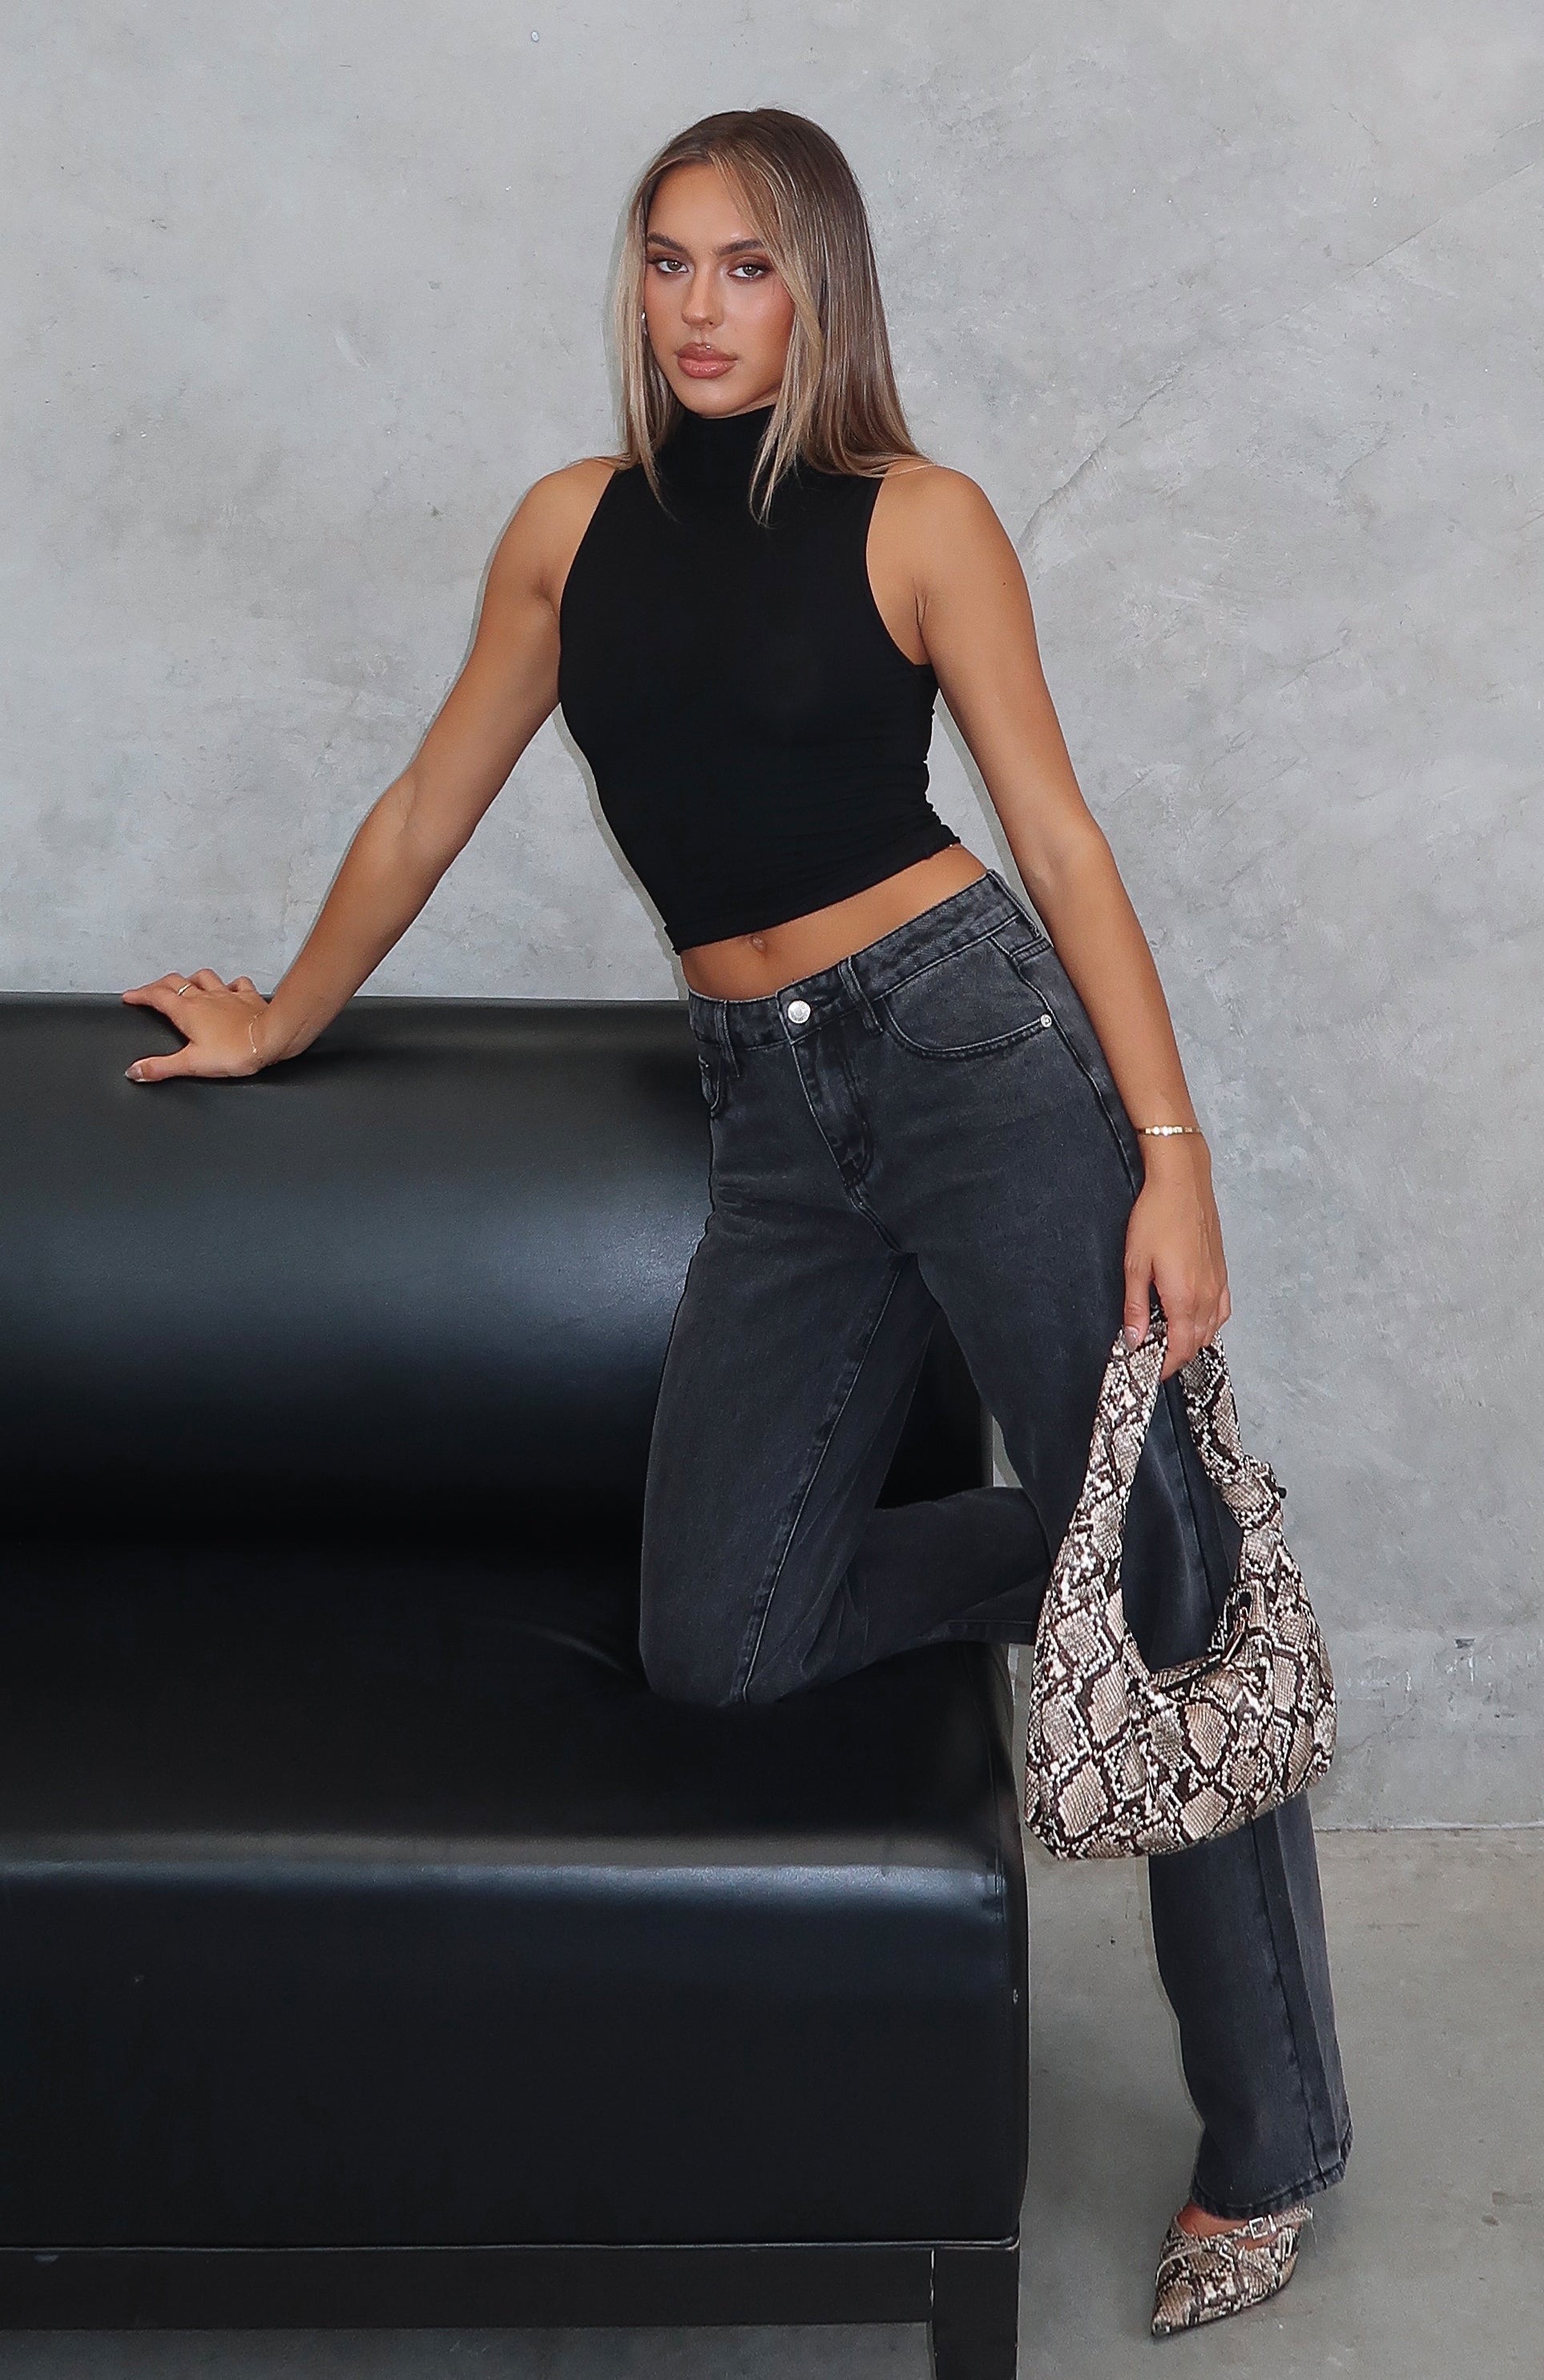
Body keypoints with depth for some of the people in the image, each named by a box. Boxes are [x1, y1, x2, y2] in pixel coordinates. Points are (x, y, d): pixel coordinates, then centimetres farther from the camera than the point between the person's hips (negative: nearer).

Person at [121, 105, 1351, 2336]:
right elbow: (427, 813, 22)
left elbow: (1060, 836, -1)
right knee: (720, 1642, -10)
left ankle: (1269, 2141, 6)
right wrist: (276, 1024, 30)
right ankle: (1082, 1550, 15)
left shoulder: (917, 520, 2)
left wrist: (1172, 1150, -10)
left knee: (1159, 1559, -7)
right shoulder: (577, 524, 12)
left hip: (976, 1042, -4)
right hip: (772, 1111, 4)